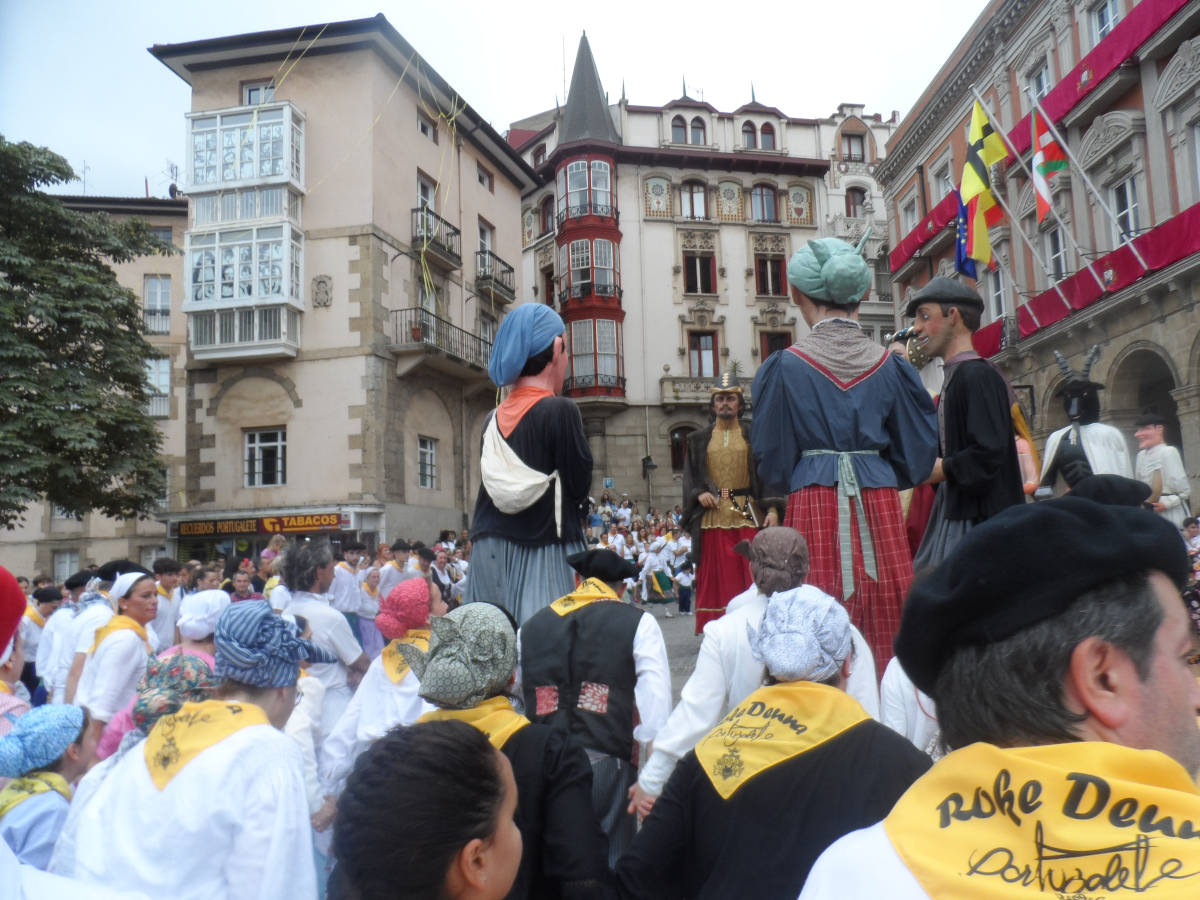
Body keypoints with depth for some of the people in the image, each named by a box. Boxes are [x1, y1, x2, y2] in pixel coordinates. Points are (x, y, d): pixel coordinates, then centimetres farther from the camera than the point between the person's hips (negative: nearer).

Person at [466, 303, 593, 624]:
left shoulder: (495, 418, 8)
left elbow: (494, 494, 13)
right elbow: (580, 488, -7)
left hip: (490, 555, 6)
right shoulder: (560, 411, -10)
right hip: (543, 553, -6)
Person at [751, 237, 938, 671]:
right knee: (885, 628, 9)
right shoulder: (890, 365, 4)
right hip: (880, 508, 3)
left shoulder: (784, 367, -3)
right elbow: (916, 458, 9)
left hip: (814, 509, -2)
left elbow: (773, 461, 1)